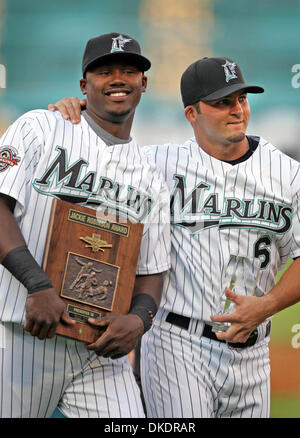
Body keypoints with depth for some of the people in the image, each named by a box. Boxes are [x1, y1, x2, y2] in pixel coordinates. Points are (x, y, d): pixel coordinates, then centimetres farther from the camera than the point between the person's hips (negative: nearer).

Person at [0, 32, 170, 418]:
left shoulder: (151, 181, 16)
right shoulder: (40, 129, 2)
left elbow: (151, 270, 15)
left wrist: (138, 319, -8)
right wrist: (39, 286, -22)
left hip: (101, 351, 4)